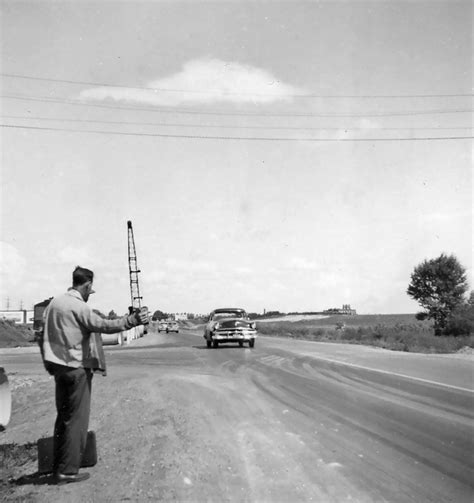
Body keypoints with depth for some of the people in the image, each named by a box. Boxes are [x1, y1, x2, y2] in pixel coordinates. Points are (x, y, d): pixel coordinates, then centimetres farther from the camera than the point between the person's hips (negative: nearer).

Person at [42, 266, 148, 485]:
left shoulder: (54, 303, 9)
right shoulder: (79, 307, -17)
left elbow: (44, 336, 14)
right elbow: (104, 326, -26)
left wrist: (49, 364, 20)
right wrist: (132, 320, -25)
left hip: (58, 366, 9)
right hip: (77, 368, -8)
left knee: (63, 416, 17)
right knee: (77, 419, 0)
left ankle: (58, 466, 23)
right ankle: (67, 471, 4)